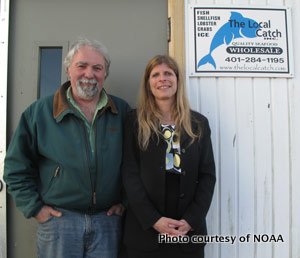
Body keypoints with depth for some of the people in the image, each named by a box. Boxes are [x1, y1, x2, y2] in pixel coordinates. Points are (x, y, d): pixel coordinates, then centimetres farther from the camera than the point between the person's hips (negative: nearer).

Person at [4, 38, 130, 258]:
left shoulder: (122, 111, 3)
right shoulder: (39, 112, -2)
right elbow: (16, 166, 2)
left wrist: (125, 200, 5)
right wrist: (34, 207, -2)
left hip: (108, 220, 2)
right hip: (58, 218, -1)